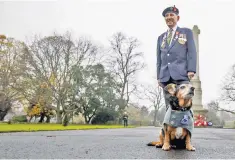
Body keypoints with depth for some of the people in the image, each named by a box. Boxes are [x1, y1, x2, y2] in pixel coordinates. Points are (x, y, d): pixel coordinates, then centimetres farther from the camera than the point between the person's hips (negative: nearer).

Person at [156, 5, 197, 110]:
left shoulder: (186, 32, 16)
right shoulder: (161, 37, 25)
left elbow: (192, 52, 5)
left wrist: (191, 70, -9)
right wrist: (159, 76, 11)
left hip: (181, 74, -3)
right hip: (165, 76, 3)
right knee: (169, 107, -1)